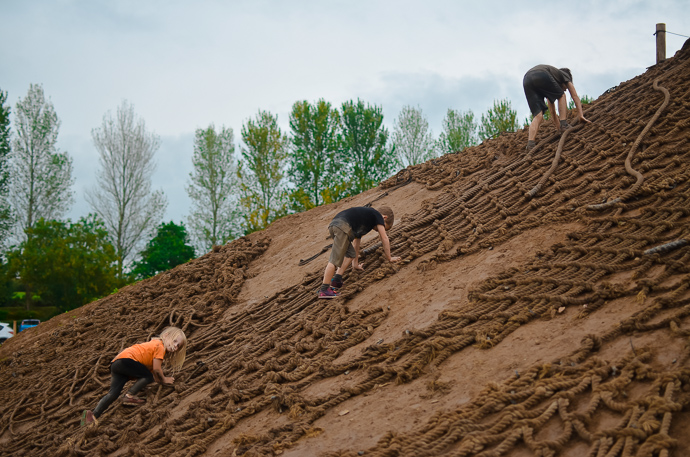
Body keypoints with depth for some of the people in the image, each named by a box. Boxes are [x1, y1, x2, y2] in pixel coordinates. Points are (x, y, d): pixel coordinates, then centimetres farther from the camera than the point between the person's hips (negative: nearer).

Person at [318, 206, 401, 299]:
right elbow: (384, 239, 19)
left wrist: (355, 264, 50)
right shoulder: (377, 215, 19)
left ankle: (336, 280, 14)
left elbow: (356, 242, 45)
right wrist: (389, 258, 29)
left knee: (350, 254, 22)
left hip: (333, 225, 9)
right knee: (335, 260, -10)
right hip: (343, 226, -9)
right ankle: (324, 290, -12)